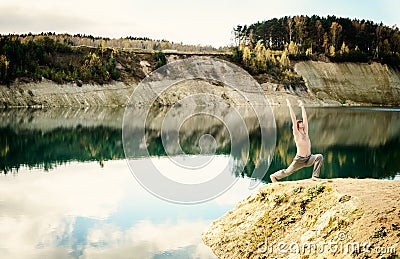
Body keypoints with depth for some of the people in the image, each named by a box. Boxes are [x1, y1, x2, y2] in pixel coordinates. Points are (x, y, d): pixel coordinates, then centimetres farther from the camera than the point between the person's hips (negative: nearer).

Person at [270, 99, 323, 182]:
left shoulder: (305, 132, 8)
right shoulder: (296, 133, -5)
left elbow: (305, 117, 10)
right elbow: (293, 119, -10)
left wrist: (302, 106, 16)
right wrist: (290, 106, -8)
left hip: (309, 158, 4)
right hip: (299, 159, -4)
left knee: (319, 157, -22)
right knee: (288, 171, 6)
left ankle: (315, 176, -15)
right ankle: (273, 176, 32)